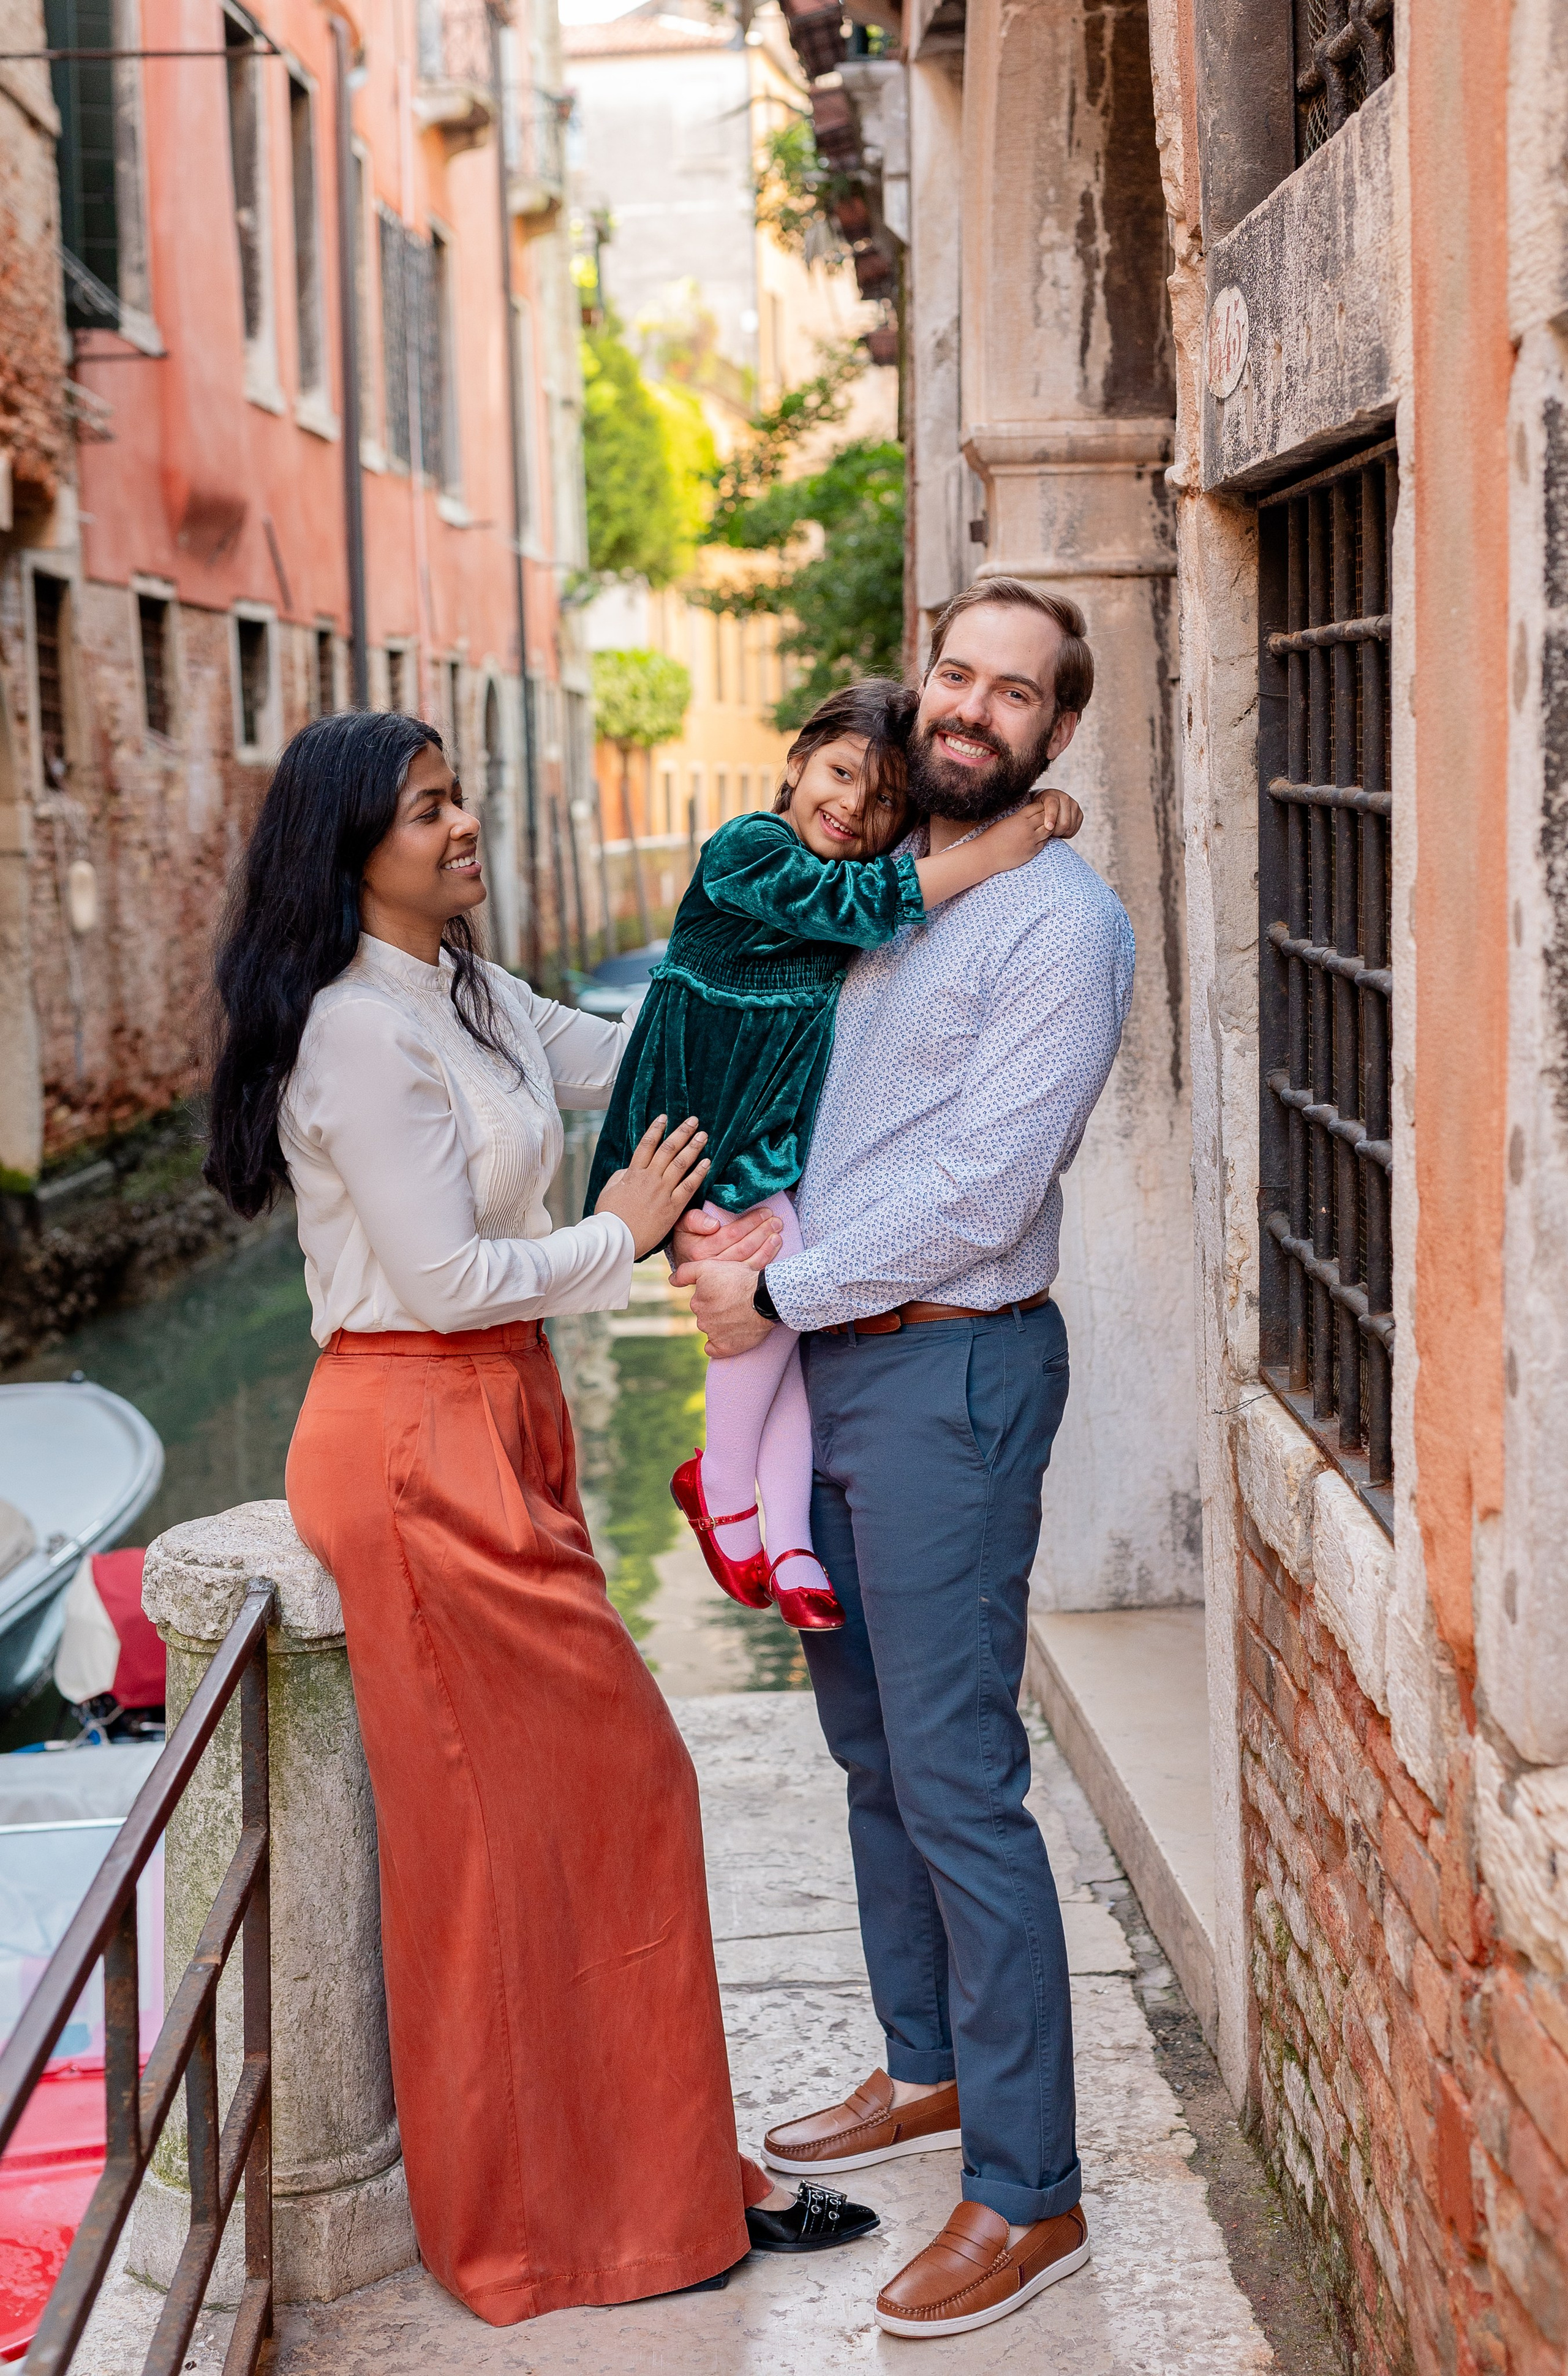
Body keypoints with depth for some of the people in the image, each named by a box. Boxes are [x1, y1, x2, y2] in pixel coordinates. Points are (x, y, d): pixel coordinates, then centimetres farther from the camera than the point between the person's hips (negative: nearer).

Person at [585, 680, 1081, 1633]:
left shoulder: (888, 874, 10)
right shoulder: (746, 850, -13)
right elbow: (849, 903, -28)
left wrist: (1036, 817, -6)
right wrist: (986, 857, -30)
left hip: (801, 1127, 7)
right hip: (711, 1120, -7)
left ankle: (785, 1540, -2)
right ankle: (723, 1479, -4)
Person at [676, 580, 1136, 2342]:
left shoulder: (1063, 922, -12)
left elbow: (976, 1196, -18)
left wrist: (777, 1292, -12)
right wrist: (715, 1223, 3)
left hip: (950, 1371, -8)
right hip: (832, 1359, 8)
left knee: (958, 1784, -6)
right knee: (871, 1750, 18)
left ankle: (1029, 2195, 3)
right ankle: (926, 2072, 35)